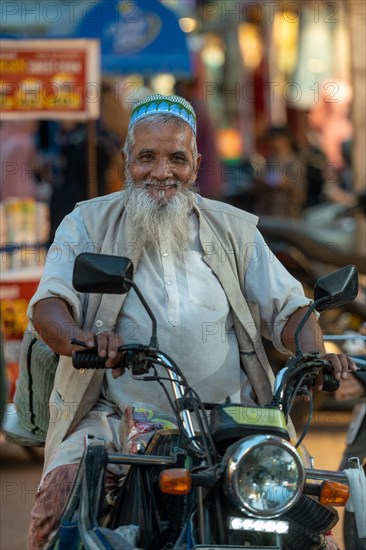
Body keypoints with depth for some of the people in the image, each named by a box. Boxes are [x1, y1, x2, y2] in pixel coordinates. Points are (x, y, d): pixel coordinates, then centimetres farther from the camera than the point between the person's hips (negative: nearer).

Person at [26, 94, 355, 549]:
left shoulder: (234, 230, 16)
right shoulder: (87, 224, 10)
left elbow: (286, 307, 14)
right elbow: (48, 305, -3)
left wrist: (314, 356, -10)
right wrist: (79, 337, -28)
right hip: (114, 420, -2)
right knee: (58, 494, -28)